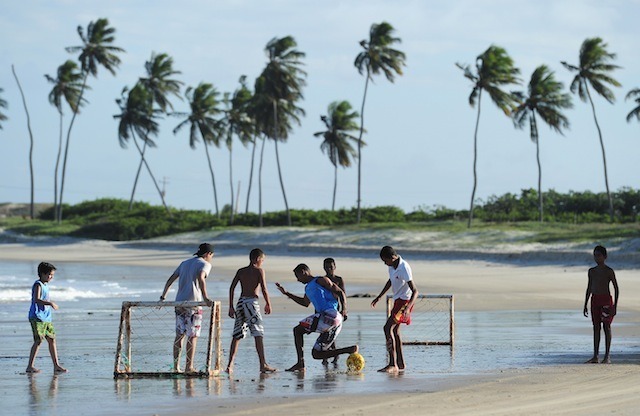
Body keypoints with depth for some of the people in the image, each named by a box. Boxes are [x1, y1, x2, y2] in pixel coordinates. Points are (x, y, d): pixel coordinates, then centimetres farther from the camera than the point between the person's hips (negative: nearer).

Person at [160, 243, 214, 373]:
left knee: (179, 335, 9)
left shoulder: (185, 263, 21)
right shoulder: (205, 264, 0)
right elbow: (200, 278, -21)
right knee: (193, 336, -2)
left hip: (179, 303, 6)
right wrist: (205, 298, -29)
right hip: (193, 303, -6)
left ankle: (176, 366, 7)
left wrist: (162, 297, 22)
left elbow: (170, 279, 18)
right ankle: (189, 367, -6)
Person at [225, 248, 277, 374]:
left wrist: (231, 307, 13)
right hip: (252, 302, -5)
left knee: (237, 335, 7)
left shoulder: (241, 271, 13)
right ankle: (263, 364, -7)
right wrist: (268, 304, 6)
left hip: (241, 302, 5)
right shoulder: (259, 271, 0)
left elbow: (232, 288, 9)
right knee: (258, 335, -4)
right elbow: (264, 289, -7)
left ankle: (230, 365, 1)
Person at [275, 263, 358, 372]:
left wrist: (344, 309, -20)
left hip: (330, 315, -10)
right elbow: (305, 303, 48)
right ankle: (351, 350, -1)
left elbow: (340, 292, -4)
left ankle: (300, 363, -15)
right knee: (316, 354, 7)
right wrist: (286, 293, 47)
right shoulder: (307, 288, 29)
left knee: (298, 329, -6)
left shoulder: (320, 281, 2)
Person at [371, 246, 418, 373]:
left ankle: (393, 364, -21)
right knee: (395, 330, 14)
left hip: (405, 300, -10)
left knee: (388, 328, -18)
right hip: (397, 299, 10)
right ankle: (400, 364, 21)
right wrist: (379, 297, 28)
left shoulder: (404, 268, -25)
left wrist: (407, 308, -40)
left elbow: (415, 291, -28)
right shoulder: (392, 265, 2)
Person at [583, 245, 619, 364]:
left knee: (606, 327, -4)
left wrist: (615, 305, -11)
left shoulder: (609, 271, -5)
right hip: (594, 300, 5)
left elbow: (616, 288, -5)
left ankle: (607, 356, -2)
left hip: (606, 299, -5)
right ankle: (595, 356, 5)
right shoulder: (592, 271, 11)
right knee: (596, 327, 5)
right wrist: (585, 305, 16)